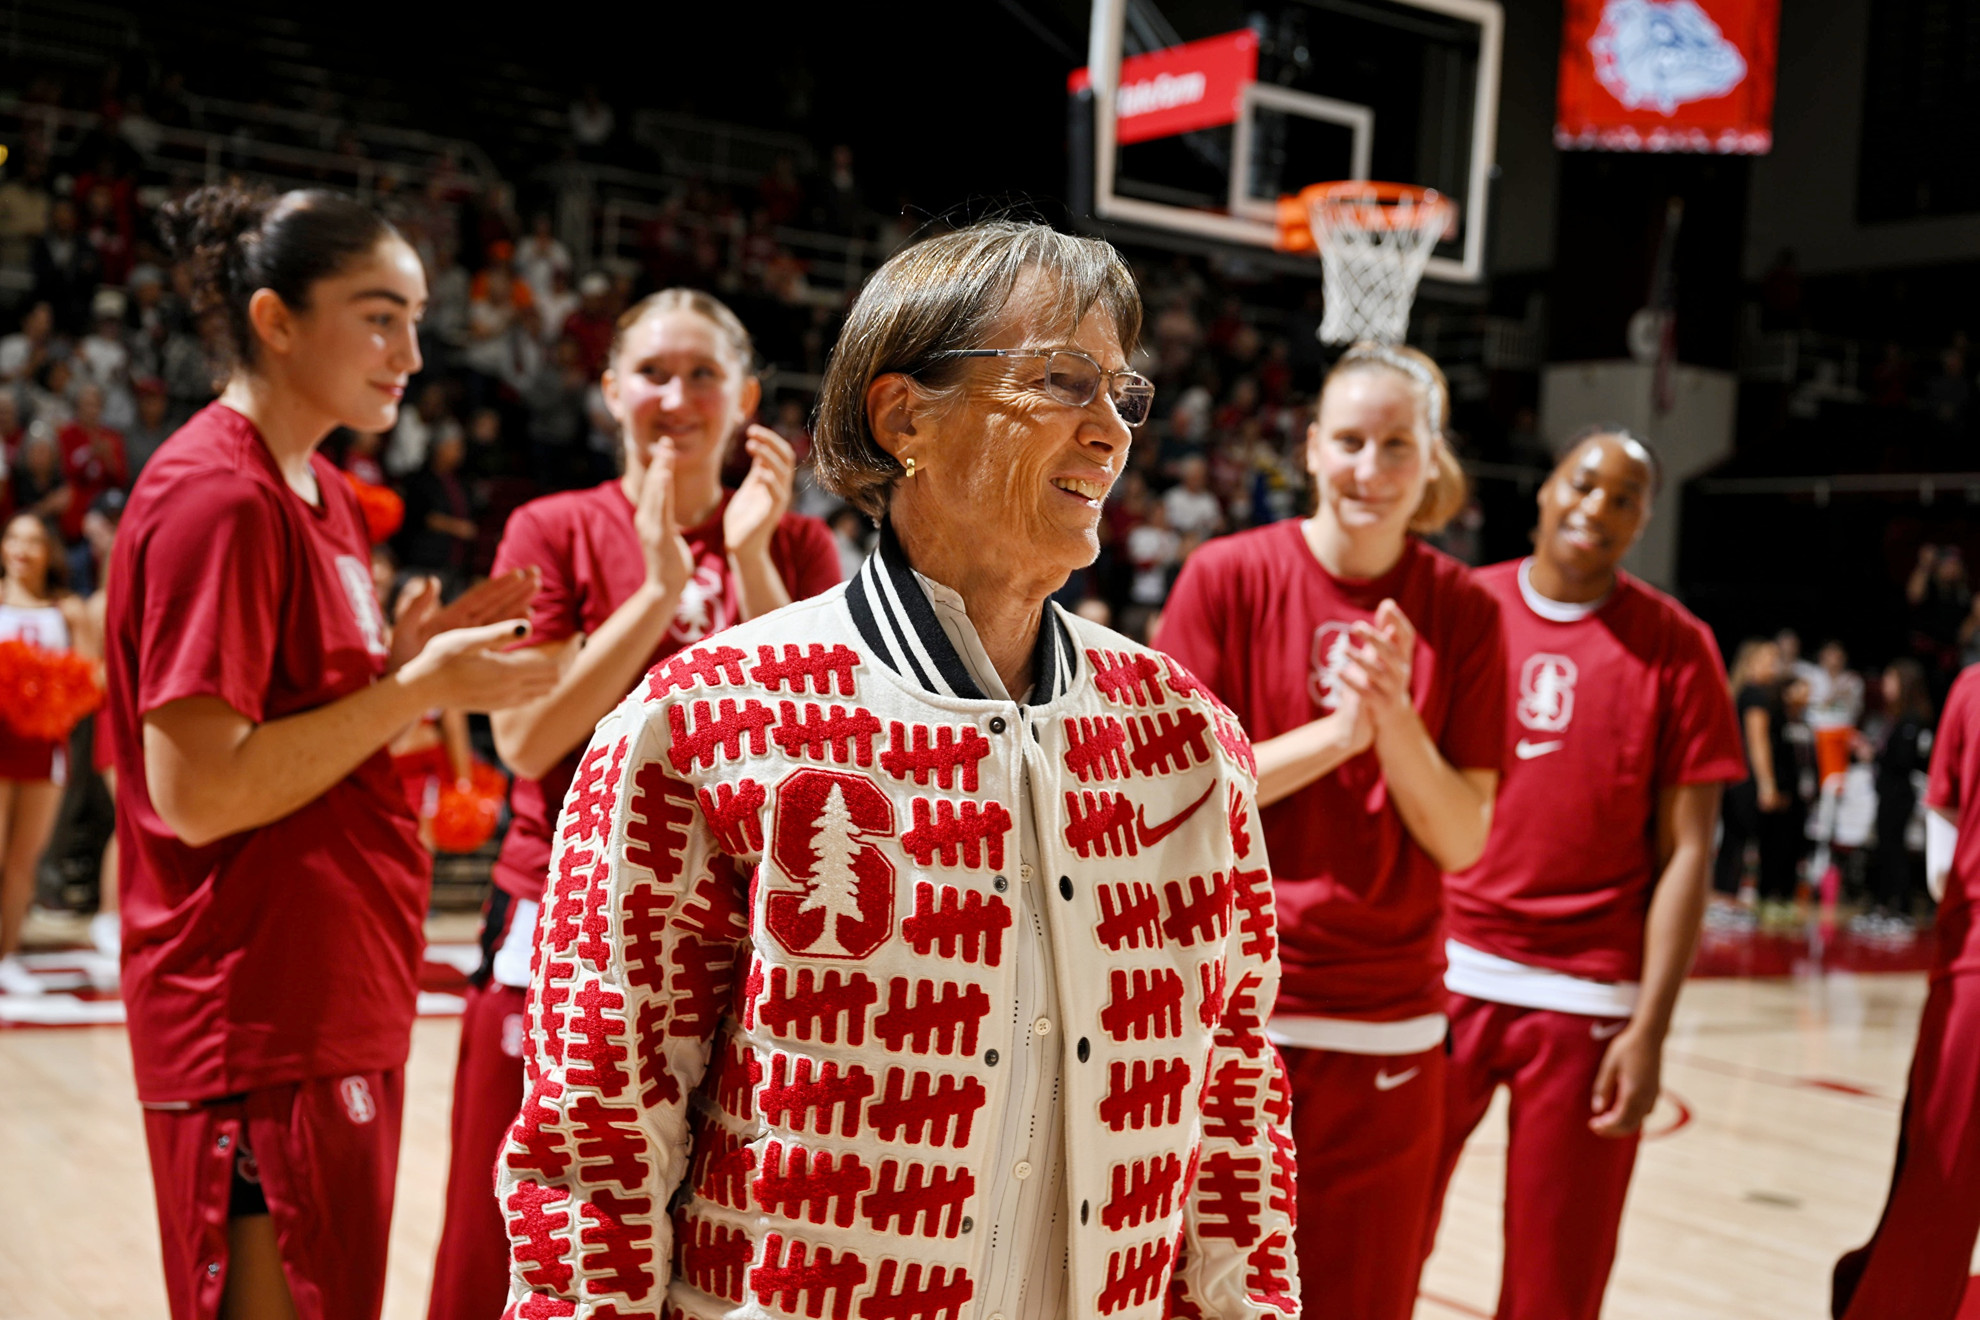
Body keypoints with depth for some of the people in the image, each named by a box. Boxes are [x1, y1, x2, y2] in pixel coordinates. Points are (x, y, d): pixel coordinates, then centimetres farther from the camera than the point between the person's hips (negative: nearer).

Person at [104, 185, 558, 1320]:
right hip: (260, 1021, -9)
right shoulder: (217, 496, -16)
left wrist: (410, 661, 1)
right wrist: (418, 687, -16)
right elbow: (197, 790, -21)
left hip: (340, 1003, 10)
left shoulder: (324, 495, 13)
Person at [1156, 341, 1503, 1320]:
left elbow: (1463, 840, -1)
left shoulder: (1461, 613, 2)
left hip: (1386, 1022, 2)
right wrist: (1335, 732, -16)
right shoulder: (1229, 576, -4)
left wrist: (1395, 720, -17)